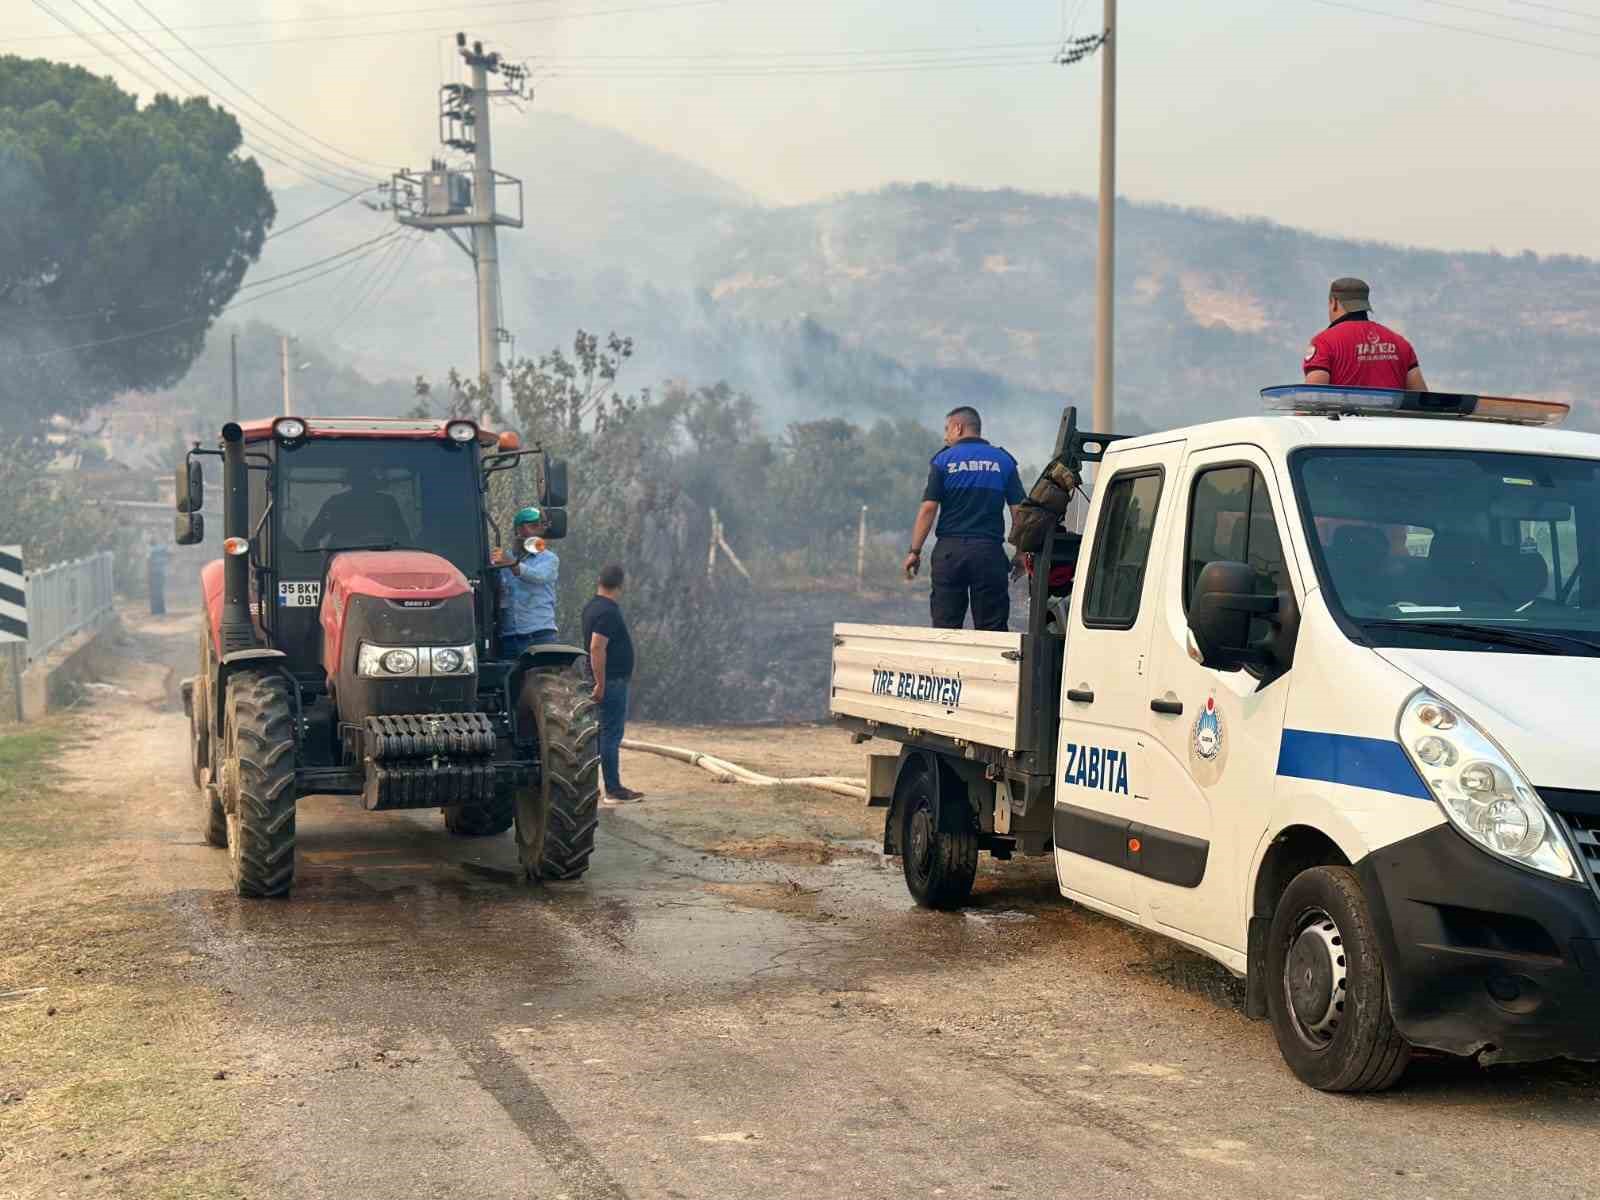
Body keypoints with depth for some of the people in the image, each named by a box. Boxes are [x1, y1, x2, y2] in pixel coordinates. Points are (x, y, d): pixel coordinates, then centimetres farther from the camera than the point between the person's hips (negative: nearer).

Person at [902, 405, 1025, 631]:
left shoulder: (943, 460, 3)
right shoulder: (1004, 461, 8)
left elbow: (928, 508, -4)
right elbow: (1018, 510, 4)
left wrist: (914, 551, 0)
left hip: (950, 550, -1)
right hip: (990, 551, 1)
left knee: (945, 628, 3)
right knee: (992, 628, 3)